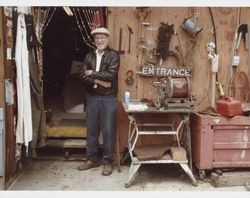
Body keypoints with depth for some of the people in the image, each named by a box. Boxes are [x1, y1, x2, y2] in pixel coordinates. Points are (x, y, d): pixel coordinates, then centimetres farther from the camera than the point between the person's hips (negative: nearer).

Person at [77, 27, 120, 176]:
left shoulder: (114, 55, -3)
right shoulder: (89, 56, 10)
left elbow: (111, 74, -17)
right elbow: (82, 75, -3)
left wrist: (92, 73, -9)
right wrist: (98, 80, -16)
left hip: (109, 98, -4)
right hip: (91, 98, 4)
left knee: (108, 130, 2)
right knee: (91, 129, 11)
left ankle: (108, 162, 14)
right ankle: (92, 159, 25)